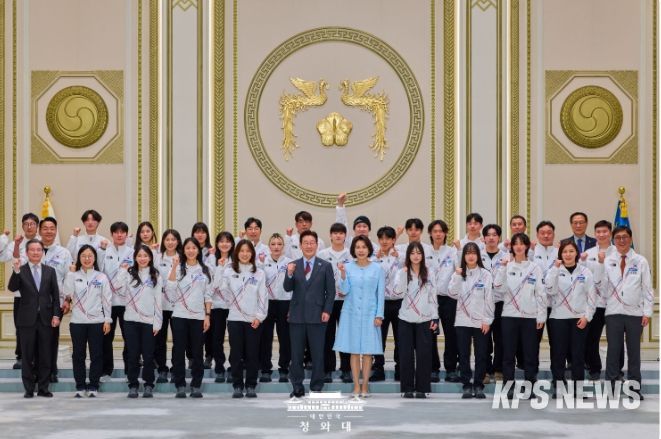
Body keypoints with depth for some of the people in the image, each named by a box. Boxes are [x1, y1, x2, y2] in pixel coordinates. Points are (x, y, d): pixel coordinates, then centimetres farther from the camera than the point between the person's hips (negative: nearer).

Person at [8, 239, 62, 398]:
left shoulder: (50, 271, 8)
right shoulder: (21, 271, 1)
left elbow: (55, 295, 7)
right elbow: (12, 288, -14)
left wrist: (56, 315, -2)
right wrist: (16, 271, -28)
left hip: (46, 319, 2)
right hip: (27, 319, -2)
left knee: (45, 356, 5)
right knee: (28, 356, 3)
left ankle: (43, 388, 12)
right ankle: (29, 389, 10)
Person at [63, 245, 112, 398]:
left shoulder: (101, 277, 4)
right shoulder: (72, 276, 5)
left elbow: (107, 299, 3)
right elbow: (67, 295, 1)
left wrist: (107, 320, 0)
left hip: (97, 321, 0)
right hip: (77, 321, 0)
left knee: (96, 355, 1)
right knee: (78, 355, 4)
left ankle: (93, 387, 8)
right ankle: (80, 387, 12)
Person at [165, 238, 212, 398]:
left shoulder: (204, 270, 8)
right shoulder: (178, 268, 3)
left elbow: (208, 295, 8)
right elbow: (170, 288, -12)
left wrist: (208, 316, 0)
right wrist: (174, 267, -17)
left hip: (198, 316, 1)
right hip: (179, 316, -1)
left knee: (197, 352, 3)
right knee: (179, 351, -1)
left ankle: (196, 386, 10)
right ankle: (180, 386, 5)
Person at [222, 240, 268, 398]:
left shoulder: (259, 273, 4)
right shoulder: (229, 272, 5)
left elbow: (263, 297, 1)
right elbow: (224, 291, 2)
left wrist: (259, 317, -5)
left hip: (254, 320, 0)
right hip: (235, 319, 0)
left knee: (252, 354, 2)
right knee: (236, 354, 2)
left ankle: (251, 386, 10)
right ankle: (237, 386, 9)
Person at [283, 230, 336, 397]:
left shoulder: (325, 266, 3)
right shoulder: (293, 265, 7)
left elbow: (331, 291, 3)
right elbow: (287, 288, -2)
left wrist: (327, 311, -8)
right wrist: (289, 274, -20)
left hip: (317, 316, -1)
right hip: (297, 316, 1)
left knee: (318, 354, 2)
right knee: (296, 354, 5)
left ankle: (316, 387, 10)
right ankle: (297, 387, 12)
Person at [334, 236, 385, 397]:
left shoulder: (377, 269, 1)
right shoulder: (348, 267, 2)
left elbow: (381, 293, 1)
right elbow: (344, 291, -4)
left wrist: (379, 315, -4)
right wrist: (342, 274, -18)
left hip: (370, 314, -1)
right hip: (352, 313, 1)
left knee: (368, 351, 0)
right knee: (354, 350, 2)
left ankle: (365, 385, 7)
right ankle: (356, 385, 8)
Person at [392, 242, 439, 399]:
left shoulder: (428, 274, 7)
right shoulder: (402, 272, 2)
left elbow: (432, 296, 8)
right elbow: (398, 293, -12)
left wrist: (435, 318, 1)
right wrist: (404, 273, -18)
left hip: (424, 320, 1)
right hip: (406, 319, -1)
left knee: (424, 353, -1)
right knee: (406, 354, 0)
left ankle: (422, 388, 6)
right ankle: (407, 388, 7)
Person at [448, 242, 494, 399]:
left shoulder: (485, 274, 0)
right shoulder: (458, 274, 7)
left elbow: (489, 298, -1)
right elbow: (453, 294, -5)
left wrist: (487, 320, -6)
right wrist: (457, 276, -14)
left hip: (480, 321, -1)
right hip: (462, 321, 2)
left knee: (481, 355, 2)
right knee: (464, 355, 3)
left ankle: (478, 386, 10)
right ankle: (467, 386, 10)